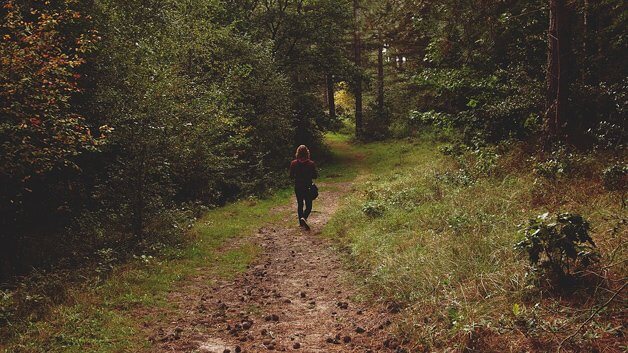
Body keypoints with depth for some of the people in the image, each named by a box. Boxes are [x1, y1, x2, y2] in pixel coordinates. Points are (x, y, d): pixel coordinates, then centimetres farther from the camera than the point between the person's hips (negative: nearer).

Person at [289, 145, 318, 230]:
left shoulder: (293, 163, -8)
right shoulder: (311, 164, -13)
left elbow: (291, 176, -2)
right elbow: (315, 176, -7)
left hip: (297, 187, 2)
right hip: (307, 187, -2)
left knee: (300, 204, 18)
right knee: (308, 206, 5)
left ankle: (301, 222, 24)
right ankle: (304, 218, -21)